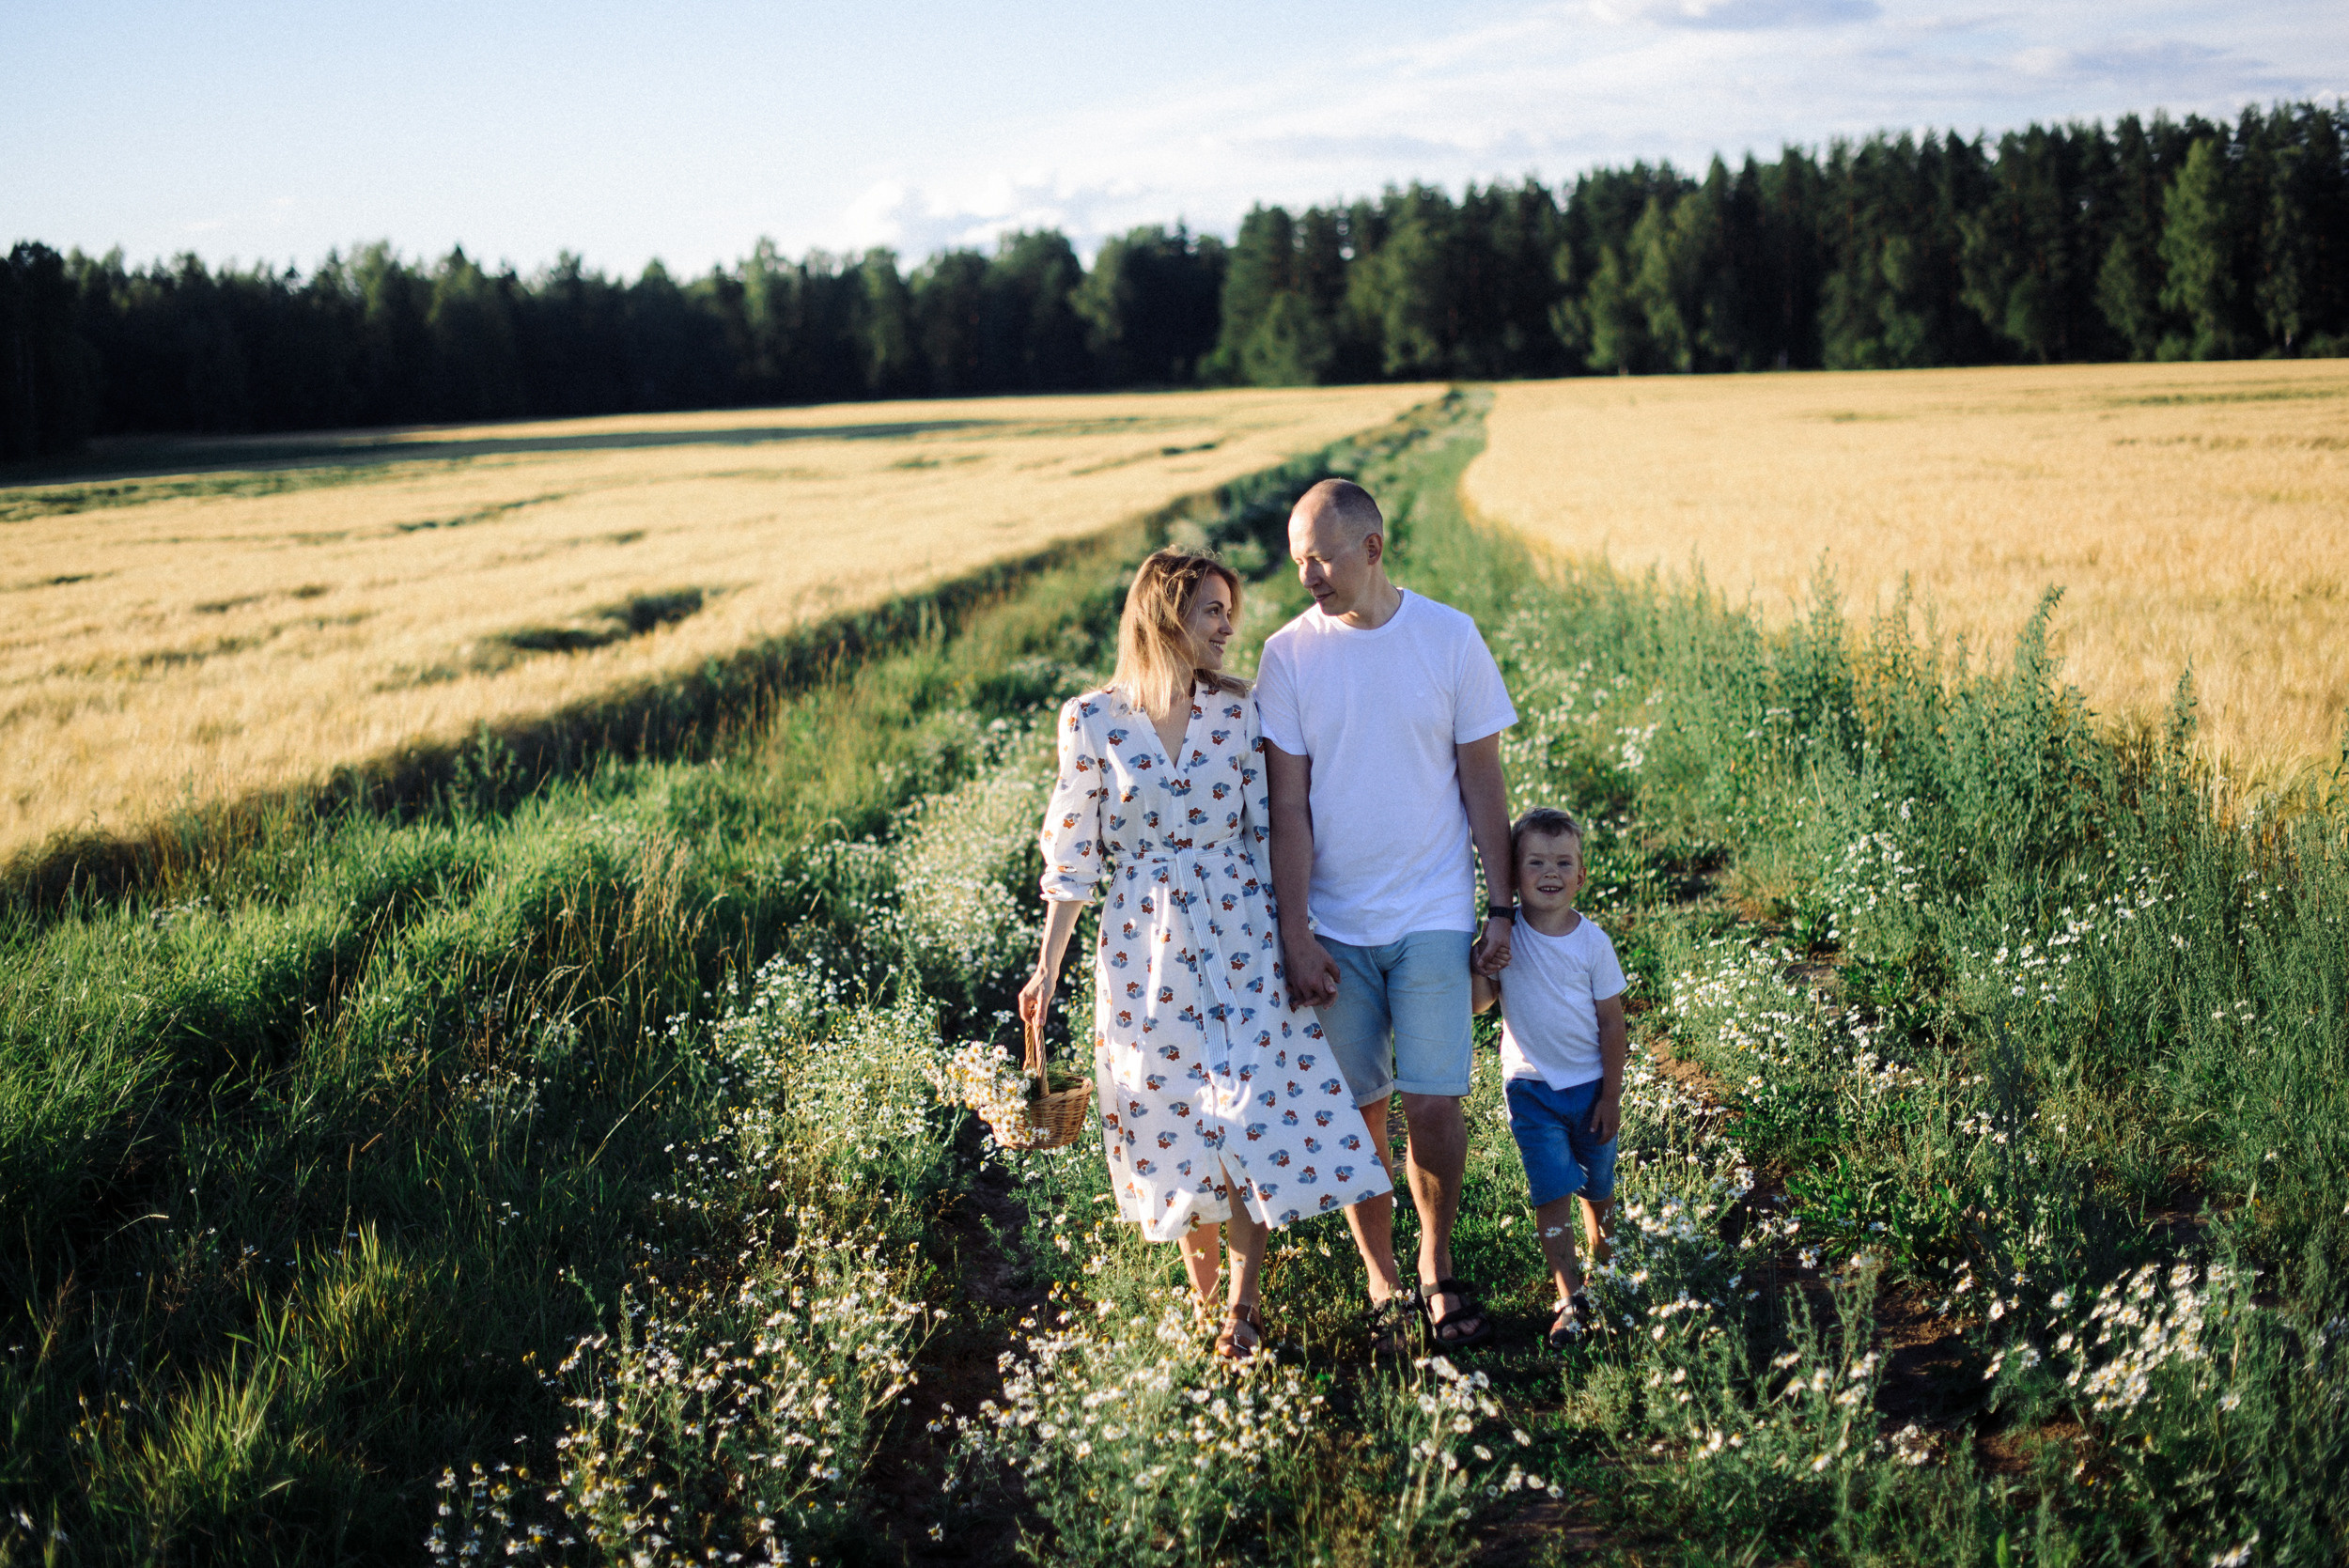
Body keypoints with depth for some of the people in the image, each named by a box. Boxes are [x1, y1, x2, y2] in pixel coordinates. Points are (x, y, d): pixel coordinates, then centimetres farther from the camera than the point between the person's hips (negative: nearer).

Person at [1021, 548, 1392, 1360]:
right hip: (1146, 947, -1)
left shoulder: (1240, 711, 0)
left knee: (1252, 1105, -5)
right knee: (1175, 1116, 7)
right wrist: (1048, 965, 2)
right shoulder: (1092, 721, -5)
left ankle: (1245, 1300, 11)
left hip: (1240, 934, 1)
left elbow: (1269, 830, 5)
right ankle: (1203, 1299, 24)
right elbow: (1073, 852, 0)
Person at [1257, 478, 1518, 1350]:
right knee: (1358, 1113, 5)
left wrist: (1501, 908, 3)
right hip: (1333, 924, 1)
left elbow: (1482, 781, 4)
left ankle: (1437, 1266, 19)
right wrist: (1295, 935, -8)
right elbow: (1288, 805, -3)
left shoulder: (1449, 638, -3)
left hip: (1433, 917, 0)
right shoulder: (1289, 654, -3)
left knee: (1434, 1105, -5)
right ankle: (1381, 1283, 22)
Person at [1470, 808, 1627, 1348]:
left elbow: (1611, 1023, -4)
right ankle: (1570, 1298, -4)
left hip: (1589, 1085, 1)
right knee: (1552, 1191, -7)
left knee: (1597, 1186, 15)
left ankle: (1603, 1261, 39)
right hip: (1531, 1086, -1)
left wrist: (1611, 1096, -4)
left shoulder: (1592, 941, -9)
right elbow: (1480, 1002, -8)